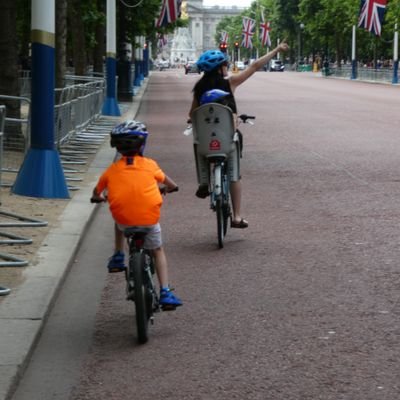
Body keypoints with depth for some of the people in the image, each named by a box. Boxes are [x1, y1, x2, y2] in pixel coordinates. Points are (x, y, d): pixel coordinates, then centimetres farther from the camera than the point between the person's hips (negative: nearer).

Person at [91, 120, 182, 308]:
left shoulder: (112, 170, 4)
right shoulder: (149, 165, 3)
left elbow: (96, 193, 16)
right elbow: (170, 184, 19)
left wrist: (99, 197, 39)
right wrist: (170, 188, 42)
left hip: (124, 220, 1)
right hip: (149, 218, -1)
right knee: (158, 251, 22)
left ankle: (118, 257, 29)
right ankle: (165, 292, 12)